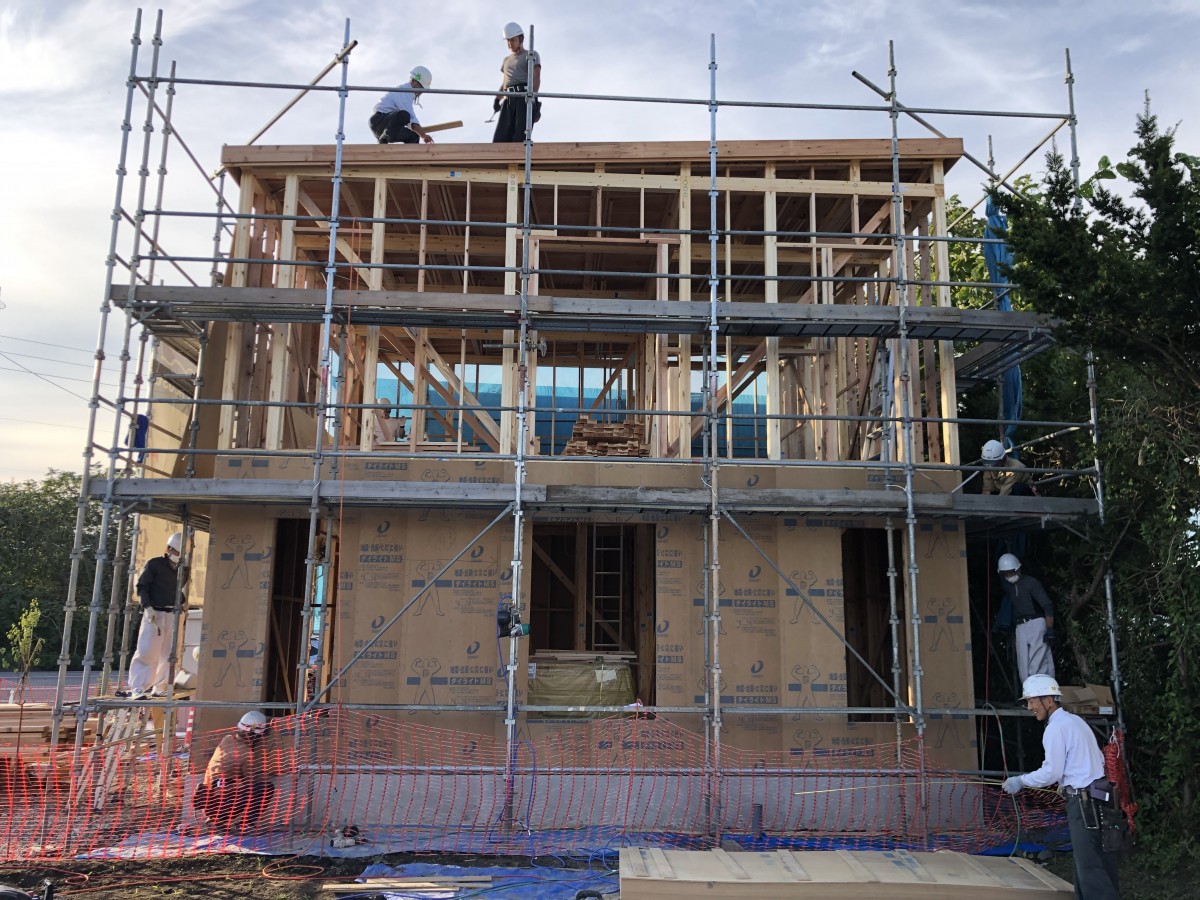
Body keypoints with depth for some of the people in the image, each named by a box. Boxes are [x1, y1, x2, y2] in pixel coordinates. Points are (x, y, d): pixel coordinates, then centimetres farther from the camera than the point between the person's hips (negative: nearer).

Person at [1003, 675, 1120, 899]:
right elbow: (1098, 759, 18)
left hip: (1084, 801, -10)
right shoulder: (1075, 721, 14)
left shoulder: (1055, 728, -14)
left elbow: (1051, 772, -17)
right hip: (1096, 796, 10)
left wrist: (1020, 781, -5)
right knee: (1086, 863, 13)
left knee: (1089, 866, -7)